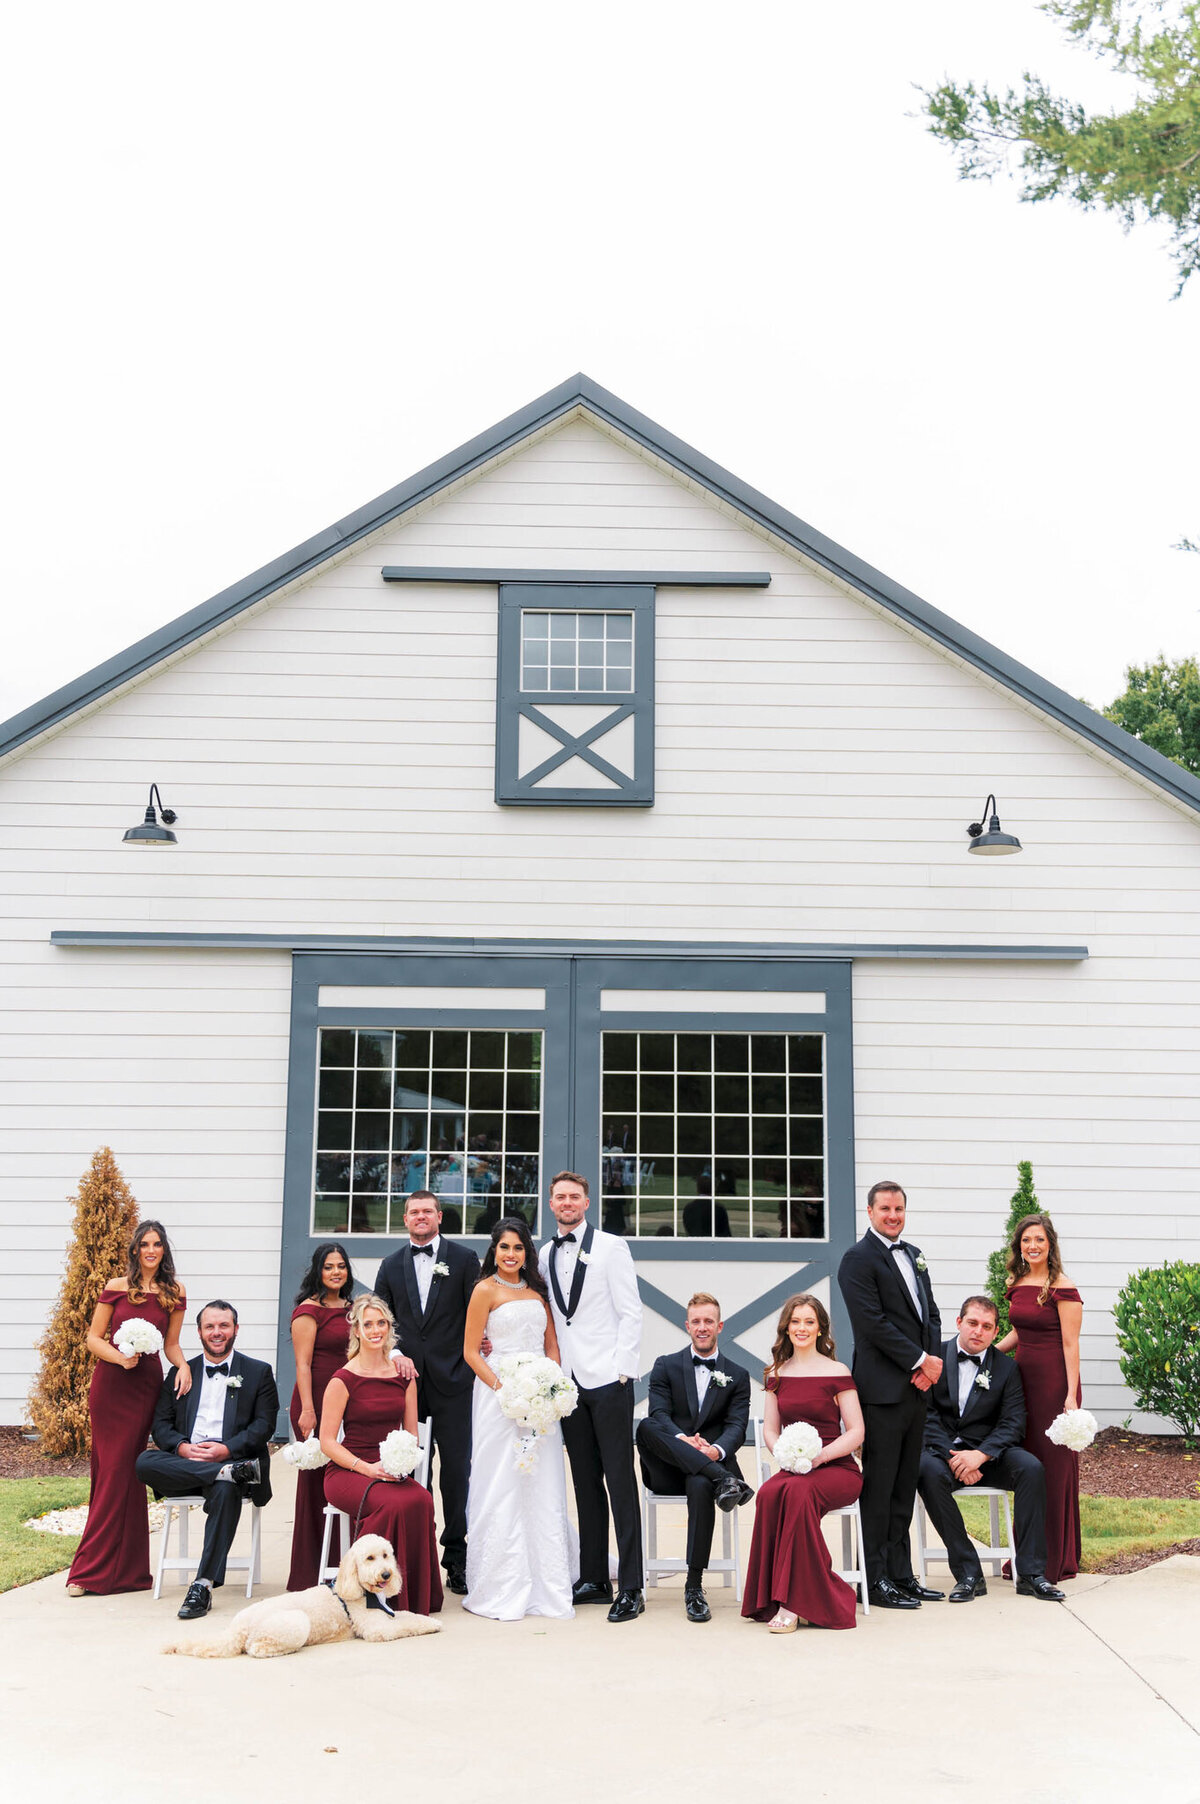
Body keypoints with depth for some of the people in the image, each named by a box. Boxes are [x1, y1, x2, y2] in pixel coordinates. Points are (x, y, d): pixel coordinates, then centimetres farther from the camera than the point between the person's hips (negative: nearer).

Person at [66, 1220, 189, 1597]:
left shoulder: (174, 1293, 6)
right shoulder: (116, 1288, 2)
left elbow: (171, 1344, 11)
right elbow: (93, 1338, 3)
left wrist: (183, 1365, -8)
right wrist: (120, 1357, -14)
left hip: (147, 1385, 1)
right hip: (110, 1383, -1)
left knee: (123, 1472, 0)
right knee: (109, 1470, 0)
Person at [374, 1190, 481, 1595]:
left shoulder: (464, 1259, 4)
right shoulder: (391, 1265, 13)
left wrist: (470, 1363, -8)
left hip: (452, 1379, -2)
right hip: (405, 1378, 2)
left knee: (456, 1468, -1)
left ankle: (456, 1558, 7)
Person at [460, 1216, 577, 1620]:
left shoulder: (537, 1290, 14)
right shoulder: (486, 1290, -2)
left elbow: (552, 1345, 15)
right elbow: (470, 1351, -5)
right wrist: (503, 1387, -16)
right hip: (499, 1395, -5)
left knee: (543, 1490, 7)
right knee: (501, 1490, -3)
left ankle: (546, 1588, 17)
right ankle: (500, 1591, 6)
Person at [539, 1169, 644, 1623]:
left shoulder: (611, 1247, -1)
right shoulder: (544, 1256, 13)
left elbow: (630, 1312, -5)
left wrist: (621, 1370, -12)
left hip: (608, 1379, -5)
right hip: (569, 1381, 5)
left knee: (619, 1480, -5)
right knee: (585, 1482, 10)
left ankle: (630, 1588, -2)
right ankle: (594, 1579, 17)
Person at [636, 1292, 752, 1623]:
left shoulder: (737, 1376, 14)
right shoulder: (666, 1366, 12)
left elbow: (737, 1426, 0)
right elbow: (659, 1413, -4)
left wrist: (717, 1450, -24)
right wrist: (682, 1440, -26)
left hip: (712, 1462, 0)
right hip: (668, 1470, 0)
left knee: (700, 1486, -38)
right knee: (646, 1426, -32)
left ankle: (694, 1587, -26)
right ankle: (723, 1480, -41)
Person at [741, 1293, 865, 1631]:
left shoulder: (837, 1373, 1)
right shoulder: (777, 1374, 14)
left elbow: (856, 1432, -3)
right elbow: (770, 1430, 15)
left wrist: (820, 1455, -18)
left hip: (837, 1468, -3)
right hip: (793, 1469, 3)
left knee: (797, 1490, -36)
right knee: (769, 1493, -32)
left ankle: (792, 1602, -31)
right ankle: (773, 1598, -25)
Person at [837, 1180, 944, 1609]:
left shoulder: (914, 1256, 17)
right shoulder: (858, 1259, -8)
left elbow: (931, 1314, 17)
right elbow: (874, 1322, -15)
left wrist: (931, 1361, -1)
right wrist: (920, 1360, -13)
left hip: (917, 1386, 8)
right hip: (882, 1388, -8)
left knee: (904, 1485, 12)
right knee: (879, 1486, -2)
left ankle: (901, 1575, 19)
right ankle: (877, 1581, 5)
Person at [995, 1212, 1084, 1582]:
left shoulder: (1062, 1290, -11)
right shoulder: (1017, 1285, 9)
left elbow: (1070, 1344, -13)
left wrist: (1071, 1395, -17)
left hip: (1054, 1381, -7)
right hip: (1023, 1378, 7)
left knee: (1054, 1464, -1)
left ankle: (1057, 1561, 9)